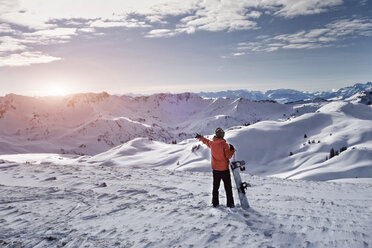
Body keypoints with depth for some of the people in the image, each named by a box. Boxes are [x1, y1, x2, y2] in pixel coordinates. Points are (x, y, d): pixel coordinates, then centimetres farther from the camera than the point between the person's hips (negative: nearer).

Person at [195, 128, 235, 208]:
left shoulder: (212, 143, -2)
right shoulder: (224, 144, -18)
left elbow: (206, 141, 19)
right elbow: (228, 156, -16)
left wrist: (200, 137, 38)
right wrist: (232, 150, 1)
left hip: (215, 169, 5)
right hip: (224, 169, -5)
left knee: (215, 187, 16)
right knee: (228, 187, 6)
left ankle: (215, 203, 21)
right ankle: (230, 203, 8)